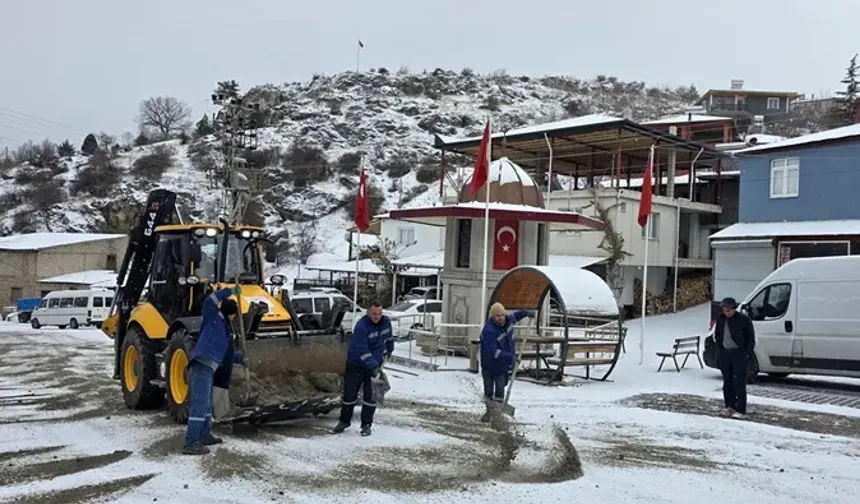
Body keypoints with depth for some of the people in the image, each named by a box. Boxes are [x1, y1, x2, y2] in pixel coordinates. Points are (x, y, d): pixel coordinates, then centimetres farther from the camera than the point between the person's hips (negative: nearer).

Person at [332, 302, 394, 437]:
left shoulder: (386, 322, -6)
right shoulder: (361, 327, -25)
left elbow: (388, 338, 16)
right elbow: (362, 351, -30)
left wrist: (388, 352, 27)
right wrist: (373, 367, -36)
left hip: (375, 364, 4)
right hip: (356, 364, -4)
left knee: (370, 395, 0)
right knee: (349, 394, 4)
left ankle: (366, 425, 13)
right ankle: (344, 421, 24)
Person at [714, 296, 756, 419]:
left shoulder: (744, 319, -7)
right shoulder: (721, 319, 6)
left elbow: (751, 339, -2)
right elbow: (717, 336, 19)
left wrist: (746, 353, -9)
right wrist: (719, 350, 8)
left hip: (738, 353, -5)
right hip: (724, 353, 5)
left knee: (739, 383, -7)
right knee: (727, 382, 10)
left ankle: (741, 411, -6)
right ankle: (730, 406, 20)